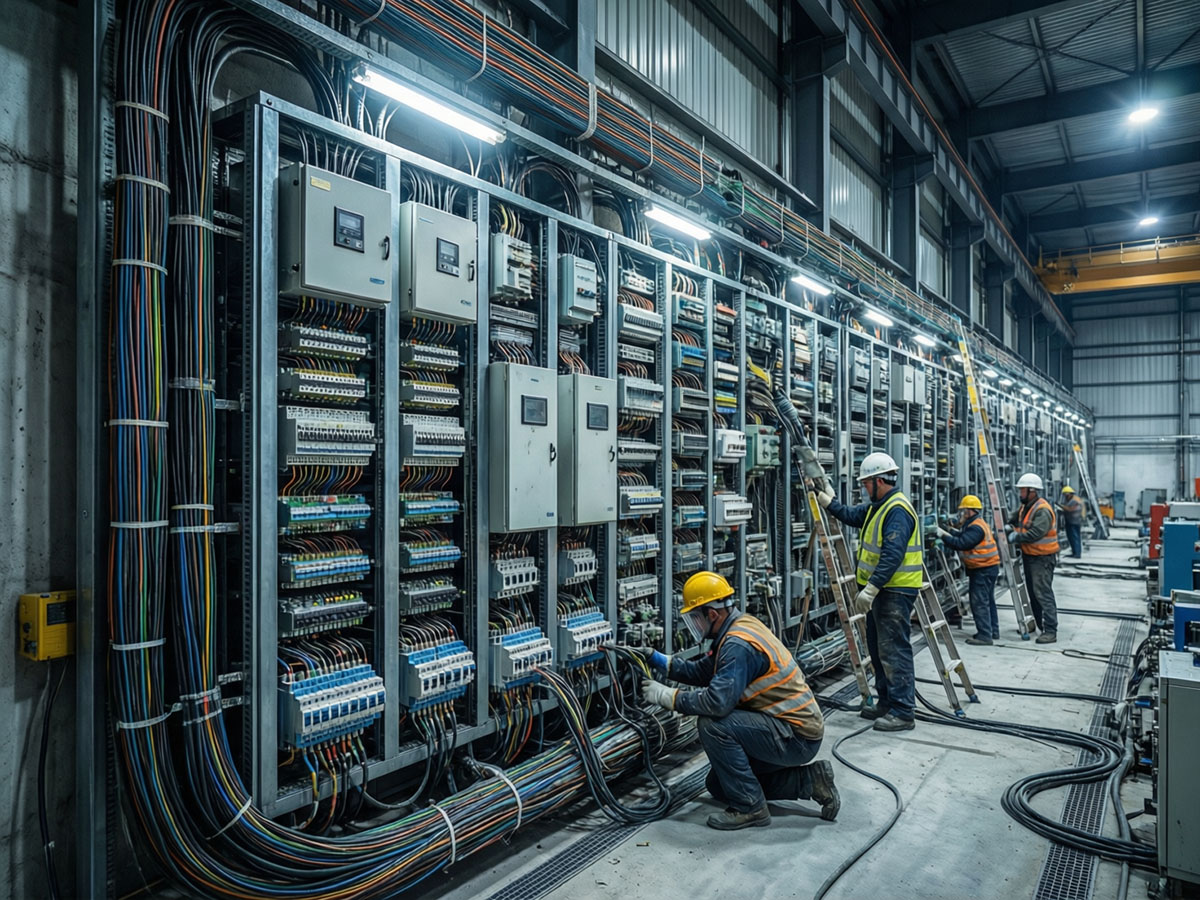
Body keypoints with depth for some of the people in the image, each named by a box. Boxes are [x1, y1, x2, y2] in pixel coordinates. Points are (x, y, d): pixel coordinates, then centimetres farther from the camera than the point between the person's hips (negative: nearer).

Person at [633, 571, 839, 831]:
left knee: (713, 724, -24)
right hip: (789, 730, 10)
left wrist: (667, 696, -22)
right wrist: (656, 658, 7)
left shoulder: (738, 644, -25)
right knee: (719, 785, 14)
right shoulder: (739, 626, 5)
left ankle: (749, 808, -9)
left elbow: (717, 701, -35)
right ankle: (810, 780, 15)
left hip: (796, 737, -10)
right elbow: (701, 671, 14)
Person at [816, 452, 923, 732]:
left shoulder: (898, 510, -20)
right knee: (877, 647, 17)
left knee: (893, 650, -8)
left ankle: (902, 712, -1)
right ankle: (887, 703, 27)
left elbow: (892, 555, -27)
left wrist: (871, 588, -29)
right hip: (880, 589, 11)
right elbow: (851, 515, 28)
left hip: (896, 591, -11)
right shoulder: (878, 506, 13)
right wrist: (826, 501, 22)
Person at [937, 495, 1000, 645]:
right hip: (988, 568, 11)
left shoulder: (975, 528, -20)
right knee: (988, 601, 18)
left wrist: (944, 535, -24)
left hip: (983, 570, -11)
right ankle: (993, 632, 28)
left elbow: (961, 544, -29)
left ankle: (984, 635, -3)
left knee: (980, 603, -7)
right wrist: (949, 532, 2)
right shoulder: (978, 524, 16)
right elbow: (963, 537, 14)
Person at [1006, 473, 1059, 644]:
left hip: (1042, 558, -10)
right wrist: (1008, 526, 4)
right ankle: (1037, 624, 30)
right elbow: (1015, 517, 26)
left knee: (1043, 593, -12)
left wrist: (1017, 537, -18)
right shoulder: (1025, 506, 10)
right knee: (1032, 592, 18)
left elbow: (1036, 533, -29)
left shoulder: (1043, 510, -20)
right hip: (1029, 556, 10)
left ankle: (1050, 631, -10)